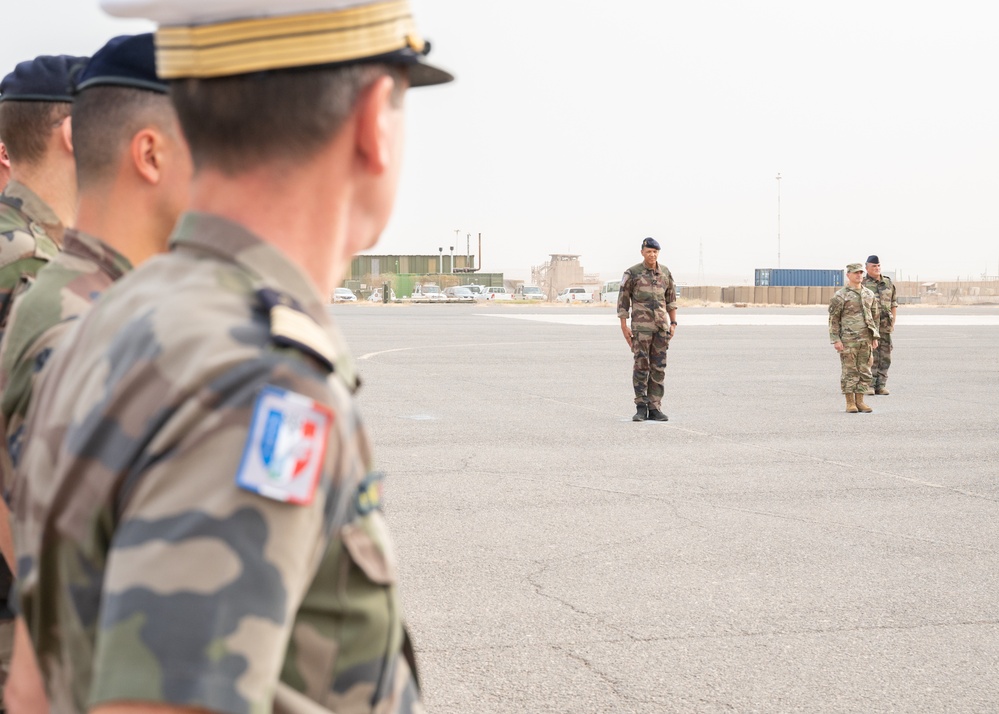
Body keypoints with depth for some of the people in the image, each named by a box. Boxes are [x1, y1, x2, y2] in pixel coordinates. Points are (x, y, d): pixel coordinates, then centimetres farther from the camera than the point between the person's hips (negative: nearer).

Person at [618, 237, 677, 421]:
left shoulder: (665, 273, 7)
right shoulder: (632, 273, -5)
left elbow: (671, 299, 14)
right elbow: (623, 300, -2)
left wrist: (673, 323, 7)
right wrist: (624, 327, -7)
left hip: (661, 326, 4)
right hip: (641, 325, -4)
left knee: (658, 368, 2)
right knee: (641, 365, -8)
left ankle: (654, 409, 6)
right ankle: (641, 408, 1)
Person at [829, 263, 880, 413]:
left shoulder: (869, 295, 12)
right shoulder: (840, 295, -4)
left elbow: (874, 317, 18)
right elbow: (833, 318, -5)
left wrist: (875, 337, 12)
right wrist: (836, 339, -11)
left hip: (866, 339, 5)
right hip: (848, 339, -5)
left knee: (864, 371, 4)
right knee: (849, 371, -2)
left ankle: (860, 401, 11)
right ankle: (850, 402, 3)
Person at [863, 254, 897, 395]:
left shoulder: (888, 283, 11)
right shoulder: (862, 284, -1)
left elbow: (894, 304, 14)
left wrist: (893, 323, 7)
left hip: (885, 326, 4)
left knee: (884, 357, 3)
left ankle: (881, 386, 7)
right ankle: (869, 386, -2)